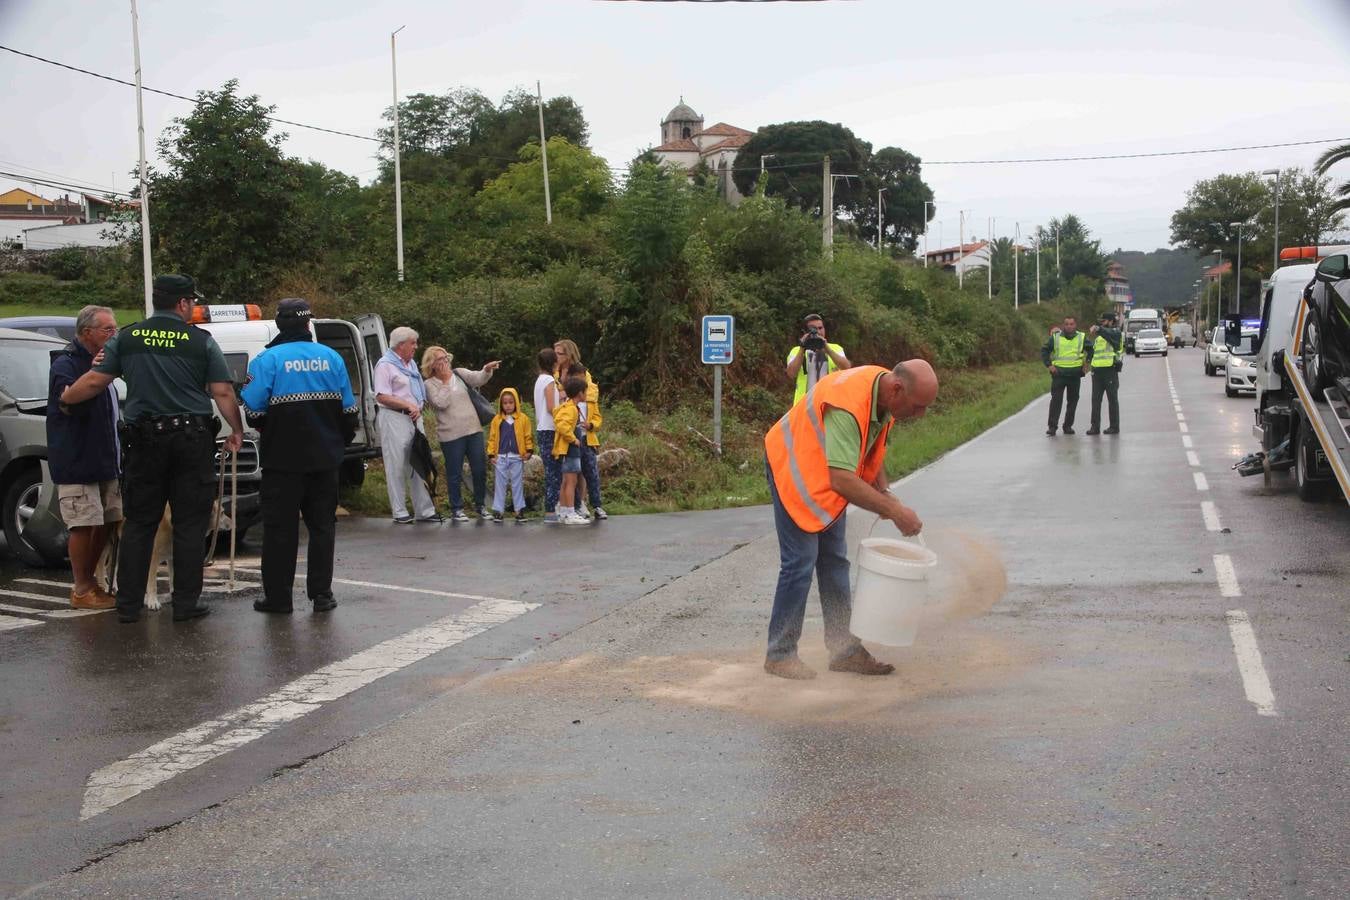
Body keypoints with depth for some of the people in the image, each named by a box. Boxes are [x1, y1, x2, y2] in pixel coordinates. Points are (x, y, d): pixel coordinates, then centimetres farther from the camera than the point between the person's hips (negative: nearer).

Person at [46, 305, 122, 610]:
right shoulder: (65, 364, -11)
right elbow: (69, 405, -25)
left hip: (104, 461, 9)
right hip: (76, 462, -9)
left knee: (106, 523, 11)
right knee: (83, 525, -7)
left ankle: (90, 581, 21)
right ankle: (82, 591, -1)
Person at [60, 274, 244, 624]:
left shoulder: (126, 338, 4)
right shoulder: (201, 341, -1)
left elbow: (95, 381, 3)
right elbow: (223, 392, -4)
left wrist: (66, 397, 21)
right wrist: (237, 431, 7)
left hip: (144, 438, 2)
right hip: (192, 440, -2)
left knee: (138, 523, 10)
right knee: (190, 525, 5)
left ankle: (128, 604, 11)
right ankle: (186, 602, 6)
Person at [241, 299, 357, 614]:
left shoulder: (268, 359, -9)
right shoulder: (331, 358, 3)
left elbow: (253, 410, -11)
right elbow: (348, 408, 5)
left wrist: (265, 430, 10)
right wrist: (342, 440, 21)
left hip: (283, 458, -3)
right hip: (325, 458, 3)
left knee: (280, 528, 3)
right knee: (322, 525, 11)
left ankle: (278, 597, 6)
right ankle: (321, 594, 12)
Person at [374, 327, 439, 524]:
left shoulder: (410, 364, 18)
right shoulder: (385, 365, -8)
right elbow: (382, 397, -16)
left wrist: (418, 408, 9)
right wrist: (408, 406, -18)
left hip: (414, 419, 8)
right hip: (394, 419, -8)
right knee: (397, 467, -4)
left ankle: (425, 510, 12)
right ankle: (399, 513, 1)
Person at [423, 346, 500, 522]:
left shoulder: (460, 374, 9)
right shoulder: (430, 384, -1)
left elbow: (479, 379, -8)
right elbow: (441, 403, -16)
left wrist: (487, 370, -29)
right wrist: (446, 381, -9)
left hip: (473, 430, 4)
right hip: (451, 435, -4)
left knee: (480, 470, 8)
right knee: (455, 474, 2)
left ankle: (480, 505, 24)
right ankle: (456, 509, 14)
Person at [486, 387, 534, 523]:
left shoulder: (523, 419, 1)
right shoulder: (496, 420, 4)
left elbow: (527, 436, 4)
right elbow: (492, 438, 5)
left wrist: (529, 450, -7)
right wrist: (491, 454, -1)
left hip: (517, 457, -1)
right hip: (501, 457, 1)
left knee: (518, 485, 6)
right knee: (499, 485, 3)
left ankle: (519, 510, 12)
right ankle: (497, 510, 6)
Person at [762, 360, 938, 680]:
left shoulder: (885, 396, -8)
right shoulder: (848, 405, -37)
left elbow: (872, 448, 9)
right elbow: (842, 480, -43)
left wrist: (885, 492, -5)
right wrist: (894, 511, -39)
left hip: (829, 475, 9)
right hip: (795, 470, -9)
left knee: (835, 561, 10)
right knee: (800, 563, -10)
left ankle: (845, 650, 15)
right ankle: (779, 655, -1)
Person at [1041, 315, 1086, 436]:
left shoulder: (1081, 338, 6)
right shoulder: (1055, 337, 2)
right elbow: (1044, 351, 7)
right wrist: (1048, 365, -4)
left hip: (1075, 374, 2)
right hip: (1059, 373, -2)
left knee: (1072, 401, 6)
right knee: (1056, 400, -8)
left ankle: (1068, 426, 15)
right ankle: (1052, 426, -6)